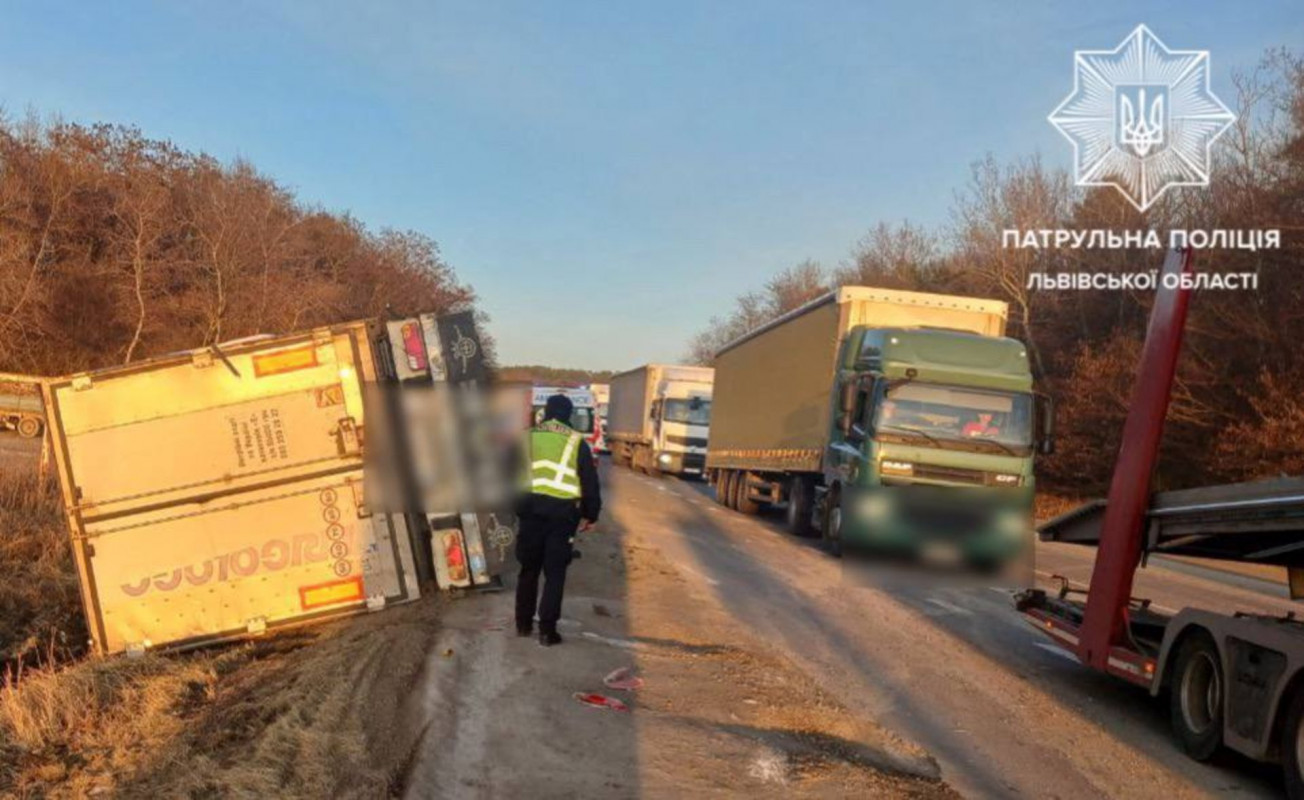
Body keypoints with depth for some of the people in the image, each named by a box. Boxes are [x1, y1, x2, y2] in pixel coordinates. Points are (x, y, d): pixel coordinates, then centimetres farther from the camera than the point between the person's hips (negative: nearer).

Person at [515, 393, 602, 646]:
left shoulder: (527, 437, 8)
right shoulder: (576, 442, 2)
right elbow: (590, 482, 4)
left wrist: (515, 504, 22)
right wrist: (590, 514, 14)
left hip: (531, 508, 2)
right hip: (562, 512, -2)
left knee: (529, 569, 16)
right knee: (555, 573, 4)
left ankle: (523, 623, 23)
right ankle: (547, 630, 3)